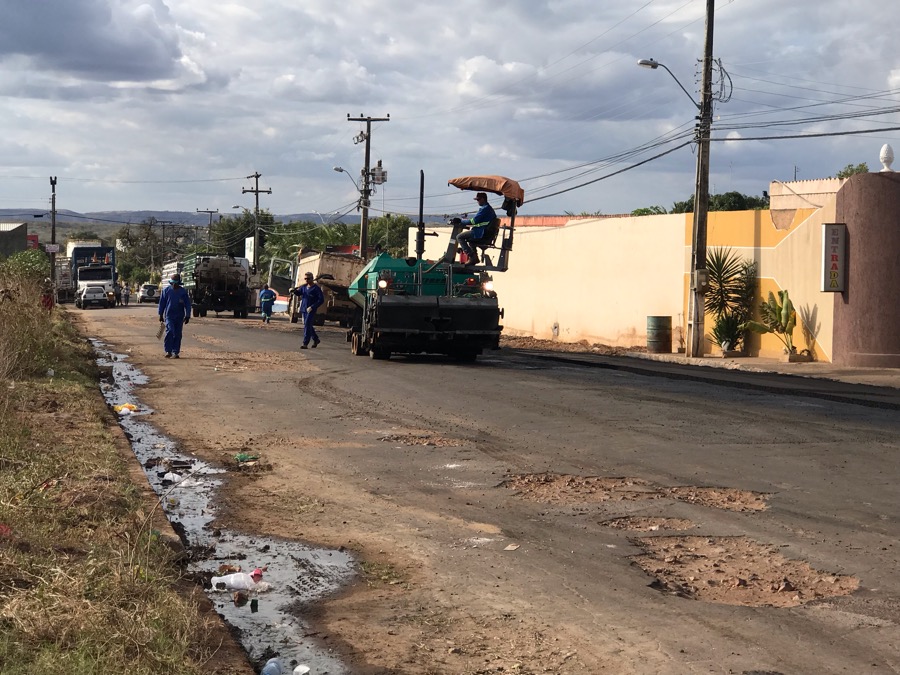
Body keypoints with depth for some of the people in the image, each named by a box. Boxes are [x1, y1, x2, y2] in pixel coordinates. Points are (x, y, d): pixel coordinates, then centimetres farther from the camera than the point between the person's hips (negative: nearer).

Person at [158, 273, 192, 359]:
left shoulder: (183, 292, 2)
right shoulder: (166, 290, 1)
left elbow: (187, 304, 5)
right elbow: (162, 302, 7)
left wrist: (187, 316, -1)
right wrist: (161, 314, 7)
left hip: (179, 316, 2)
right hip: (169, 315, -2)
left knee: (178, 334, 4)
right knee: (170, 331, -17)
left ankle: (175, 352, 12)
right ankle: (168, 351, -11)